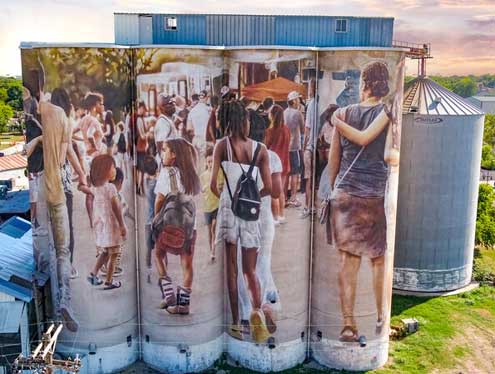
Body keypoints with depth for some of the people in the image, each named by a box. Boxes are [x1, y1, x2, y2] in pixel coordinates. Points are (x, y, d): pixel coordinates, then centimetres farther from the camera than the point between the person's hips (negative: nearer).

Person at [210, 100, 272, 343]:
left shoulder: (222, 145, -2)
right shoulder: (260, 149, 2)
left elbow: (213, 184, -6)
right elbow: (268, 188, 1)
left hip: (228, 208, -1)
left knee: (232, 269, 8)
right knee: (250, 270, 10)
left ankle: (236, 323, 9)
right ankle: (257, 311, -15)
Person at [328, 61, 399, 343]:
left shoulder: (344, 113, 2)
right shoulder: (388, 114, -5)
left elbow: (333, 159, 6)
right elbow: (388, 156, -17)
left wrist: (333, 190, 17)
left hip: (345, 193, 2)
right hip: (376, 196, -2)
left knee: (349, 259, 4)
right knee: (379, 260, 12)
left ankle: (349, 324, 4)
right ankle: (381, 318, 23)